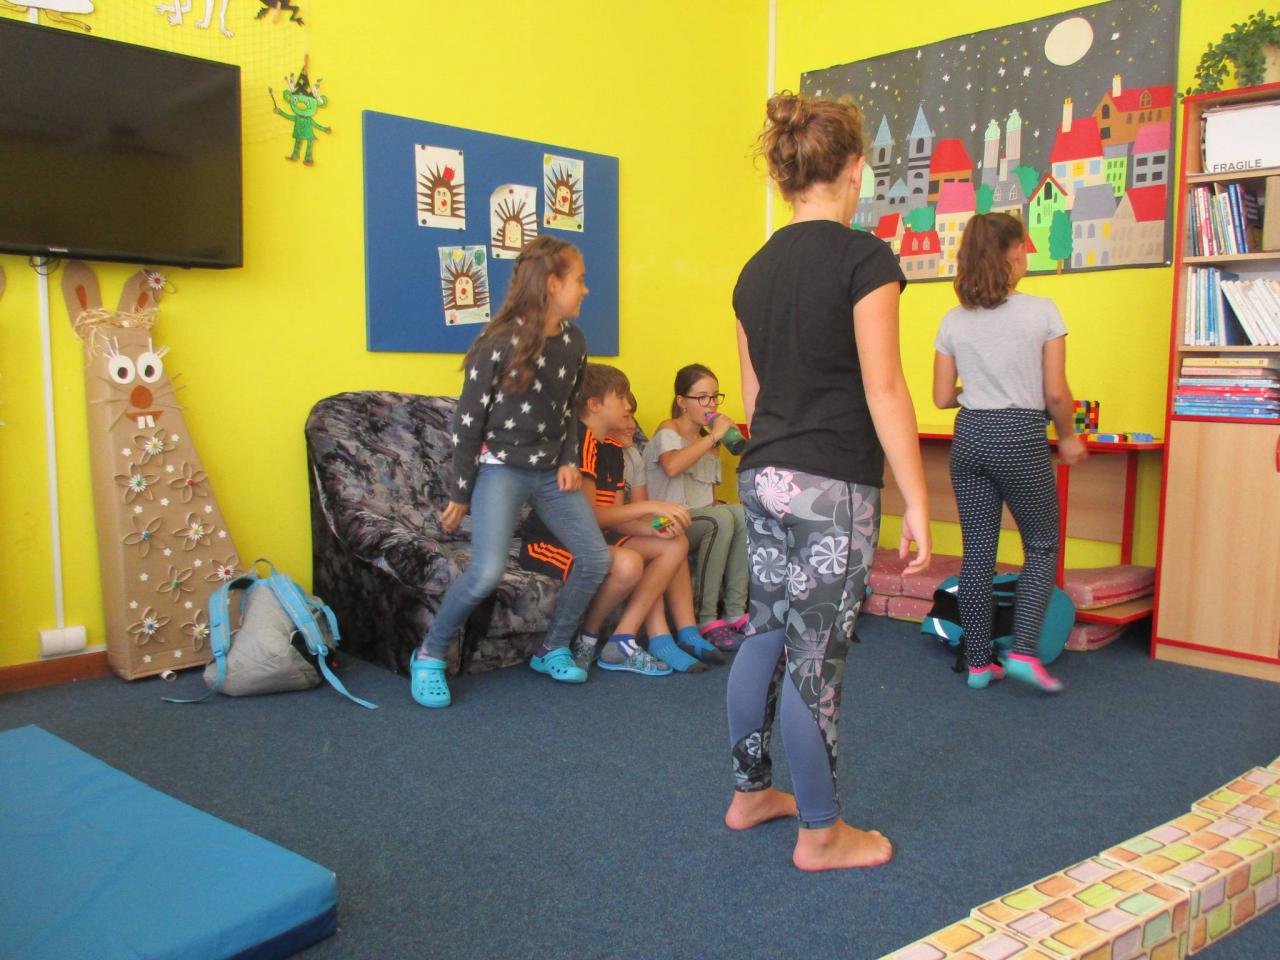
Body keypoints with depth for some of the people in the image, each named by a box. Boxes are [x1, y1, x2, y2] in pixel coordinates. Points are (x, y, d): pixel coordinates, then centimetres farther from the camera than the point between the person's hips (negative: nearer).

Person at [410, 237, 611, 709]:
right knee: (487, 571, -23)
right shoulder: (502, 343, -16)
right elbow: (468, 420, -11)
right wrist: (459, 494, -8)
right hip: (501, 468, -7)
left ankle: (553, 650, 21)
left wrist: (569, 461, 3)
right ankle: (429, 656, 1)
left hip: (550, 470, 7)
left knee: (596, 558, 2)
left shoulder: (574, 342, 4)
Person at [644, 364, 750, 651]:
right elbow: (671, 467, -26)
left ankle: (735, 611, -20)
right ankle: (706, 619, -27)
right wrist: (714, 437, -22)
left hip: (700, 518, 7)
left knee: (742, 514, -22)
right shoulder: (668, 431, -2)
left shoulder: (709, 442, 21)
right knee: (722, 518, -32)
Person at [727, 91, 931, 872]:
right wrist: (917, 501, -11)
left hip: (764, 477, 7)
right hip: (833, 486, -7)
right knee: (818, 655, 2)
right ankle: (821, 834, 17)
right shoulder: (864, 258, -11)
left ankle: (751, 792, 33)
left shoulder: (757, 269, 10)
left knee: (767, 633, 18)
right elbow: (884, 390, -15)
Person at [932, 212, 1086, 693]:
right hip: (1021, 438, -4)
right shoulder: (1042, 311, -6)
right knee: (1042, 546, 13)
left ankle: (978, 662, 16)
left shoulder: (953, 321, 4)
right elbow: (1055, 392, -7)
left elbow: (942, 397, 4)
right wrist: (1068, 437, 9)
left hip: (969, 437, 4)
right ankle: (1024, 651, 4)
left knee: (977, 551, 9)